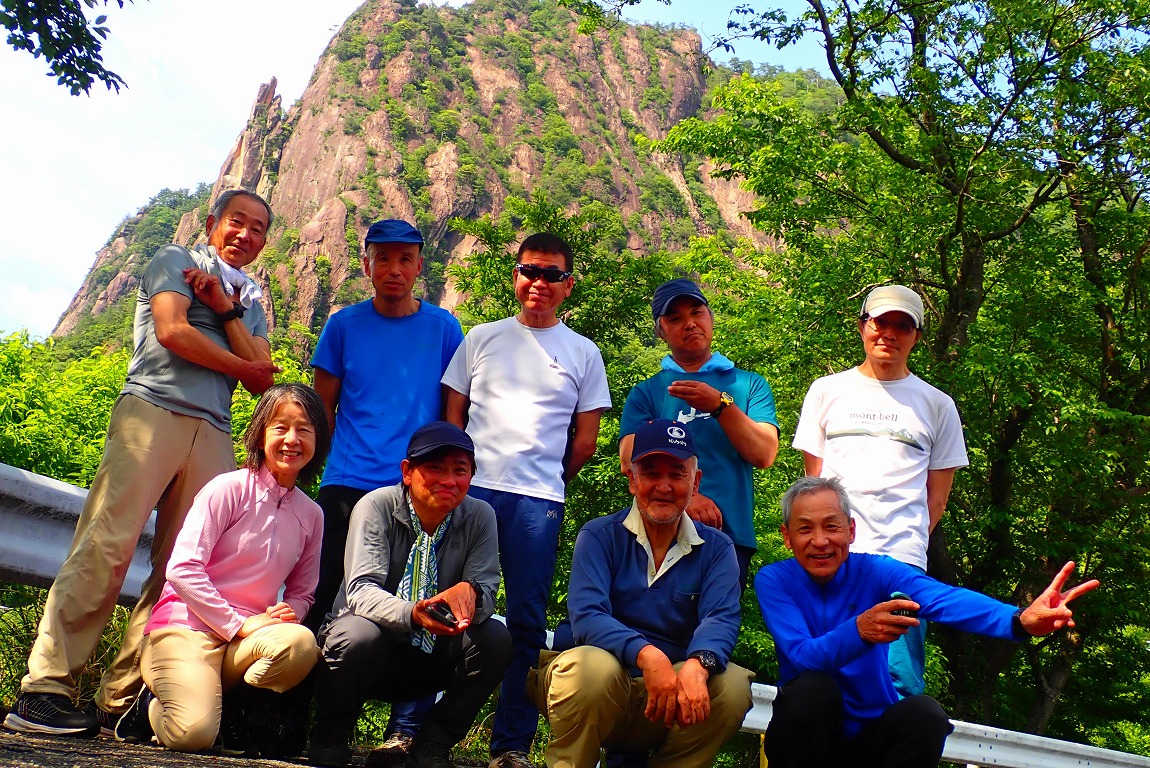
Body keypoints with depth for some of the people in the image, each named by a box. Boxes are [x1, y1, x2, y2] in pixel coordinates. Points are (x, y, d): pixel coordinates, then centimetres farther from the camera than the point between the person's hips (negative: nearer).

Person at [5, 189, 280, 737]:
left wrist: (227, 310, 3)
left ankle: (119, 699, -5)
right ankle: (45, 687, -14)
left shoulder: (251, 302, 28)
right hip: (153, 409, -4)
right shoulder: (174, 261, 16)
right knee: (105, 548, -15)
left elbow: (262, 380, 13)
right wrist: (241, 367, 7)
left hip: (213, 432, 5)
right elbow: (171, 331, -2)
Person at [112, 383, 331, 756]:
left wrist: (289, 612, -8)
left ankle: (257, 715, -3)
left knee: (301, 642, -32)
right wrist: (238, 624, -16)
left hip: (246, 639, 4)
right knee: (193, 734, -29)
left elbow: (301, 593, 17)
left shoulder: (311, 515, 9)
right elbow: (182, 568, -13)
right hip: (186, 627, -4)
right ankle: (151, 704, 8)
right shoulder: (229, 489, -7)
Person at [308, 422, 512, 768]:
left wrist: (470, 592, -39)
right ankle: (329, 739, -7)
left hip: (429, 660, 3)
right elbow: (360, 590, -26)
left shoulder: (480, 517, -5)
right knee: (360, 633, -35)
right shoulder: (376, 507, -14)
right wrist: (412, 614, -47)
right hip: (372, 652, -2)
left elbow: (487, 591, -13)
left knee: (495, 638, -23)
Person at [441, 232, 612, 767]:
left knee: (526, 622, 1)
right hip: (471, 488, 0)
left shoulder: (583, 353, 12)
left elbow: (585, 440, 13)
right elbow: (453, 416, 12)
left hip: (539, 500, 0)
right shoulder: (482, 339, 14)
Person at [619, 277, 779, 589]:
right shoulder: (645, 393, 12)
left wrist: (720, 405, -14)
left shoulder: (750, 385, 13)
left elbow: (764, 455, 0)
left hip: (730, 532, 0)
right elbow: (631, 461, -1)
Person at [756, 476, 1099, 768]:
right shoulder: (773, 581, -10)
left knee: (924, 712, -28)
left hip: (872, 733, 1)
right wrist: (858, 630, -46)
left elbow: (945, 600, -27)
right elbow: (804, 658, -25)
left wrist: (1022, 619, -47)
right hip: (808, 739, -1)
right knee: (812, 686, -31)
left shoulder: (875, 572, -8)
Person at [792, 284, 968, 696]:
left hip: (901, 562, 0)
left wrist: (908, 544, 2)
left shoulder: (936, 404, 14)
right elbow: (814, 478, 13)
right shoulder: (827, 391, 16)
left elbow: (937, 495, 14)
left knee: (900, 684, -8)